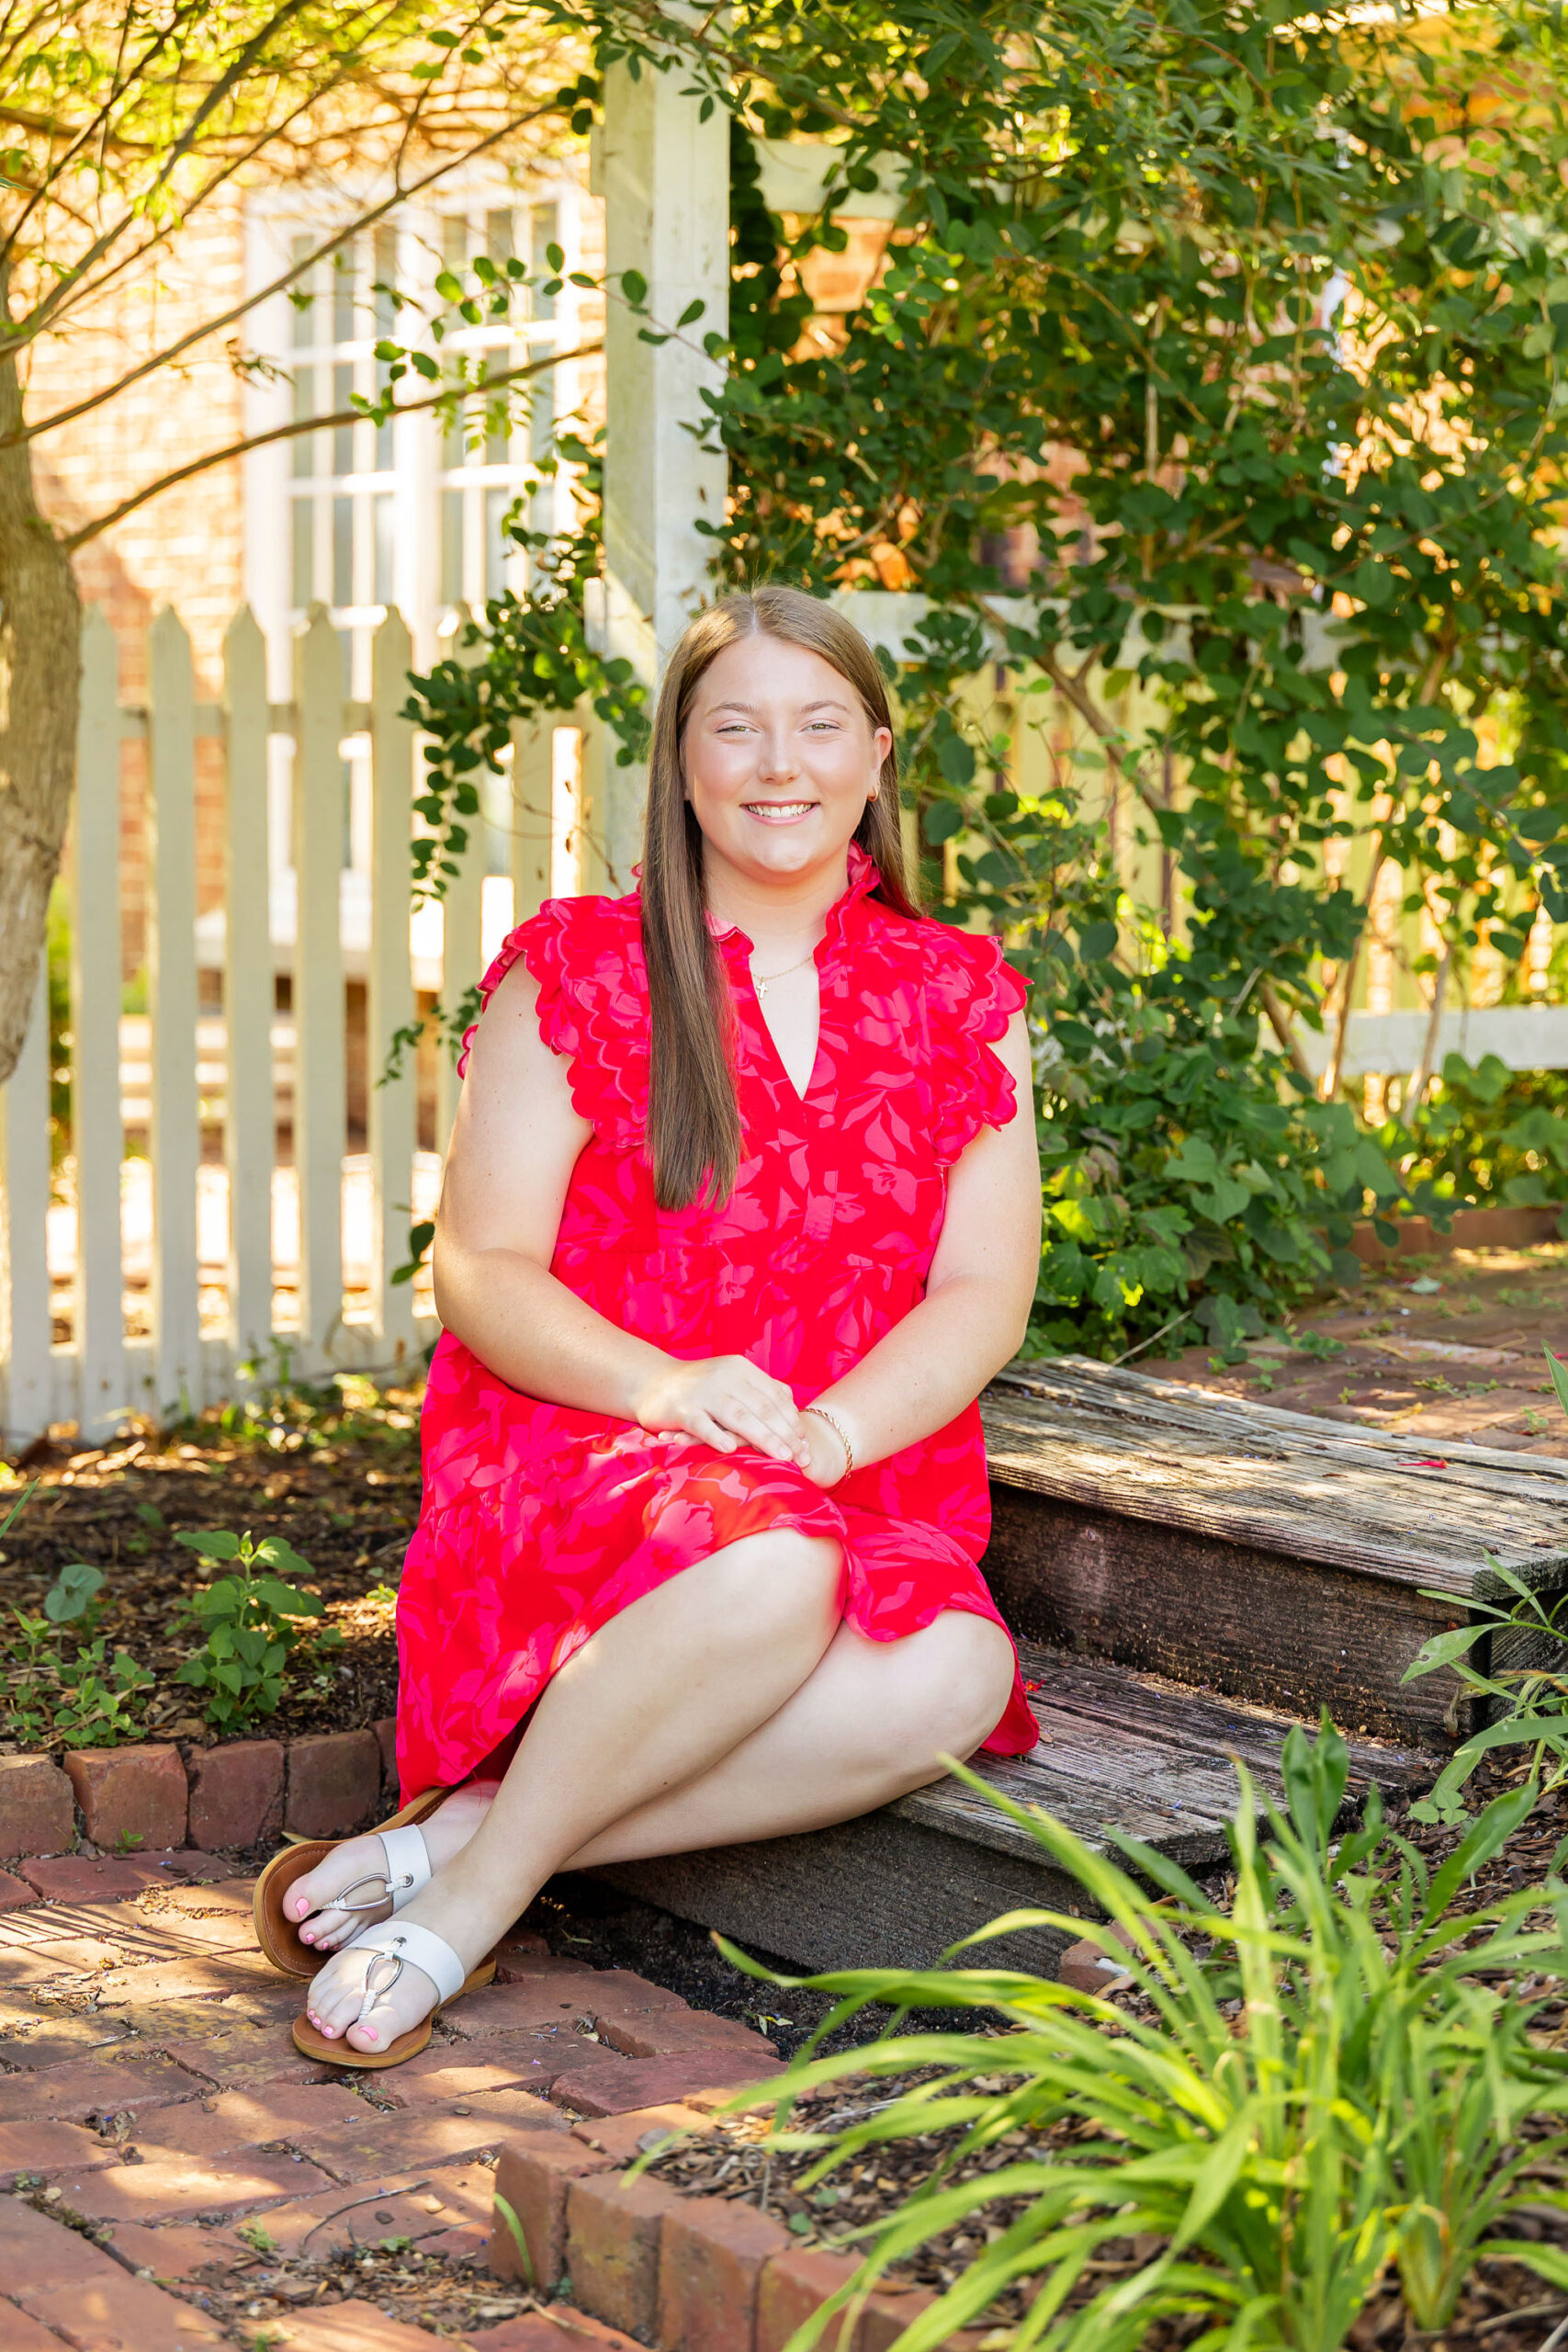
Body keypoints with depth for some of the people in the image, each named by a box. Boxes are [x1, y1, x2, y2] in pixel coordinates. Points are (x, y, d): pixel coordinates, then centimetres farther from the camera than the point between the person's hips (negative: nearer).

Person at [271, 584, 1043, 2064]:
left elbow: (984, 1297, 5)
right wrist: (668, 1389, -21)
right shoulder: (576, 972, 5)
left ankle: (464, 1835, -24)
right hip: (572, 1468, -3)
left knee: (949, 1680, -32)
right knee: (769, 1570, -38)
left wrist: (832, 1431, -16)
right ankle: (460, 1914, -21)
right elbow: (480, 1269, -1)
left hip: (861, 1488, 3)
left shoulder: (958, 999, 13)